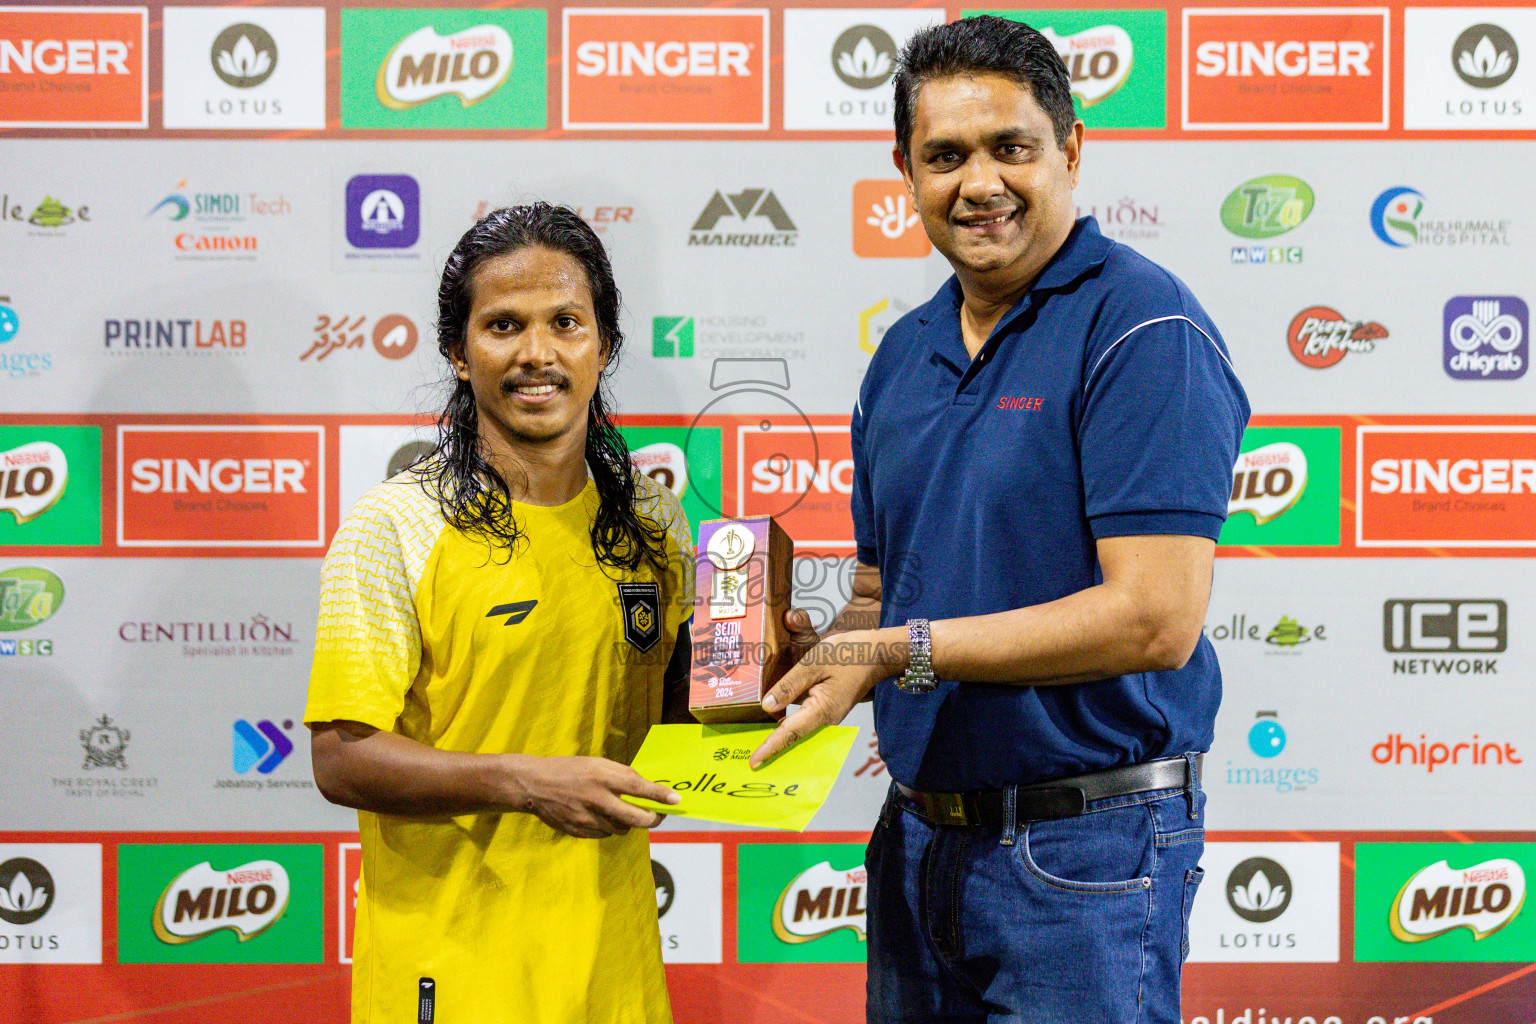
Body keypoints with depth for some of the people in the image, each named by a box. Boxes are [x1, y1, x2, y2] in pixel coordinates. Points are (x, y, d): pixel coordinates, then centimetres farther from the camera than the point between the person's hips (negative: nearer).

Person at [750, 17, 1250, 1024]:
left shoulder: (1142, 328, -13)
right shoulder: (905, 354, 12)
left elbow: (1155, 619, -21)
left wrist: (897, 653, -18)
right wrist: (811, 662, -5)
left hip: (1085, 854, -7)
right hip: (920, 841, 7)